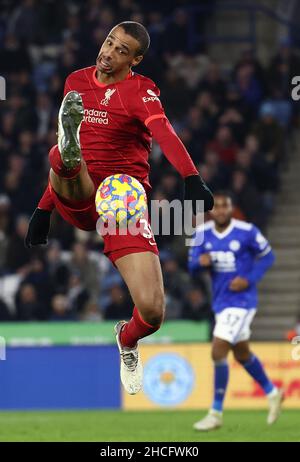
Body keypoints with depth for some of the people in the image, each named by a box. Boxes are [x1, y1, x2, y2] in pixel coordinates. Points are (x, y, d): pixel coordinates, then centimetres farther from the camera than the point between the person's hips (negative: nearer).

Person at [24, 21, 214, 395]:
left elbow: (165, 134, -22)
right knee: (65, 155, -32)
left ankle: (128, 341, 20)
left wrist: (192, 179, -39)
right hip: (75, 200, 3)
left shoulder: (140, 90, -1)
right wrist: (44, 208, 26)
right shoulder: (76, 82, 15)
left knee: (151, 311, -12)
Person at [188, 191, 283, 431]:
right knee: (242, 354, 19)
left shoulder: (247, 231, -13)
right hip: (220, 301, 6)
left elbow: (267, 256, -2)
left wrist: (250, 279, -15)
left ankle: (216, 413, -5)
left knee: (218, 353, -15)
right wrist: (200, 262, -20)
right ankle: (272, 393, 42)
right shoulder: (203, 233, 0)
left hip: (241, 301, -6)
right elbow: (192, 265, 4)